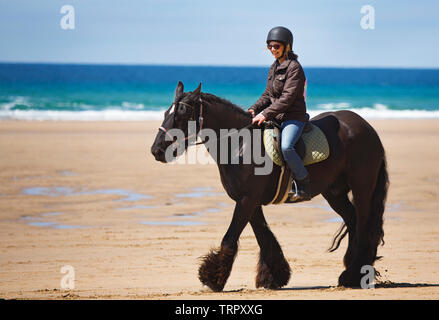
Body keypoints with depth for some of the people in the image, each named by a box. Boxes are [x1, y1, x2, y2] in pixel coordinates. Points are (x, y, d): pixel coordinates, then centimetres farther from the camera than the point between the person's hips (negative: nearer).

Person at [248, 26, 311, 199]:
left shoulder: (294, 68, -11)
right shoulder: (274, 68, 15)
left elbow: (287, 98, -19)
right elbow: (267, 95, 19)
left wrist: (266, 114, -24)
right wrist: (254, 109, 1)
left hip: (293, 117, -9)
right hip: (276, 116, 9)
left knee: (286, 146, -33)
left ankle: (303, 183, -16)